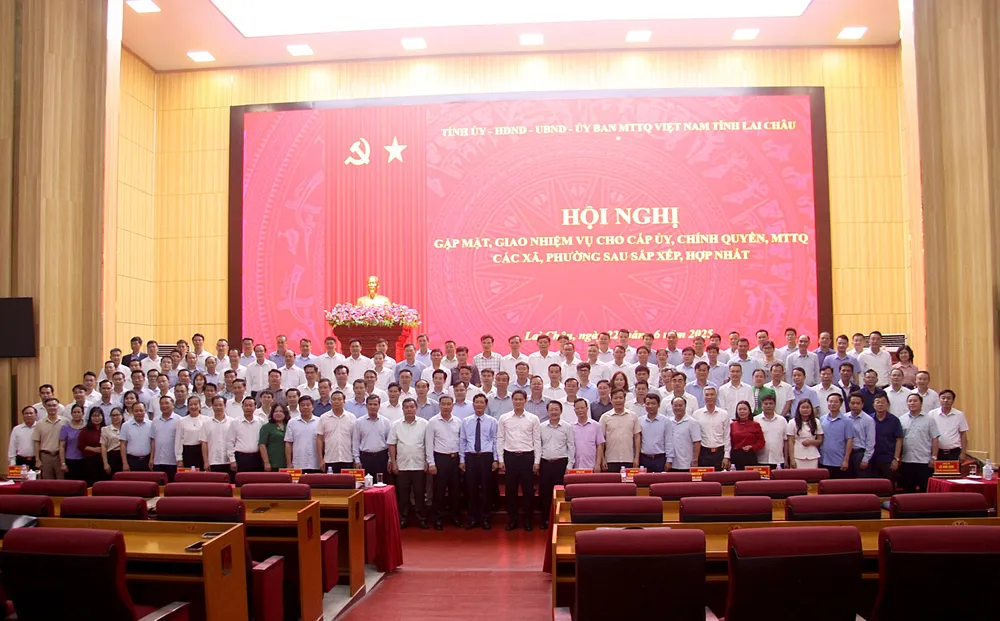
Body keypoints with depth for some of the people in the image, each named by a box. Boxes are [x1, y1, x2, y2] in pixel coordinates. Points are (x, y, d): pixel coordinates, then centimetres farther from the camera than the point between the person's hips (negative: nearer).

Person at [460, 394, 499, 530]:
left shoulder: (492, 421, 2)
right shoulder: (466, 421, 8)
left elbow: (496, 441, 1)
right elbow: (462, 441, 8)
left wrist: (496, 459, -4)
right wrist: (461, 459, 4)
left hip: (486, 457, -1)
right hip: (470, 457, 2)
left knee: (486, 488, 4)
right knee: (471, 488, 6)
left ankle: (485, 518, 16)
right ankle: (472, 518, 17)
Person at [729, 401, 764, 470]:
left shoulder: (755, 425, 4)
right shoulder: (732, 425, 6)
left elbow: (761, 442, 6)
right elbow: (730, 442, 6)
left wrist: (751, 447, -10)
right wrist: (728, 459, -1)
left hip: (750, 457, -1)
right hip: (735, 456, 1)